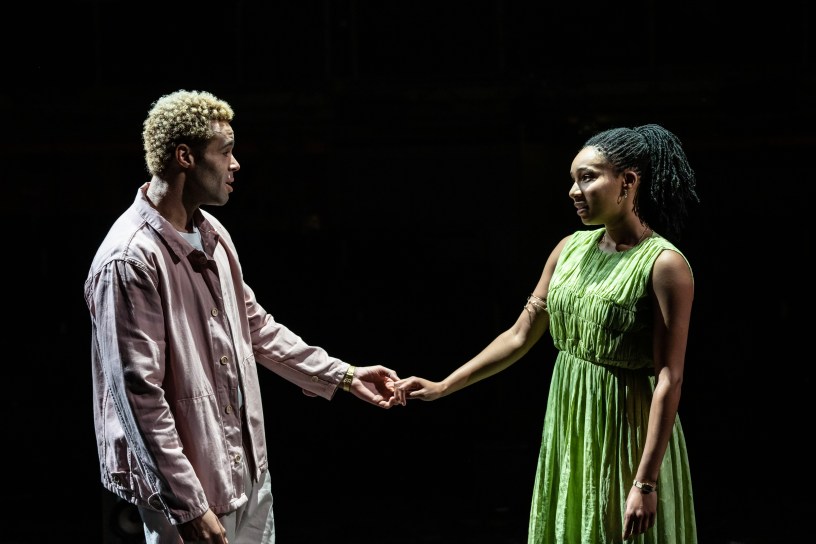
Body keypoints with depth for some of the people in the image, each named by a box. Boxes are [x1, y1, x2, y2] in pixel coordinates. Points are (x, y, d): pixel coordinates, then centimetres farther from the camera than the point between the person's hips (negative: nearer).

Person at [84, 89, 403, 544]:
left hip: (248, 470, 9)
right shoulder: (130, 261, -21)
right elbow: (140, 398, -23)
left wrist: (343, 376, 18)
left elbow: (256, 327, 19)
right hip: (189, 488, -9)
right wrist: (189, 507, -22)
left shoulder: (212, 234, 7)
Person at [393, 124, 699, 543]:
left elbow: (669, 380, -18)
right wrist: (443, 387, 7)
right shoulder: (571, 249, 5)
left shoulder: (664, 264, -14)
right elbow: (520, 336, 10)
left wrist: (646, 483, -22)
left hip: (626, 435, -6)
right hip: (566, 428, 6)